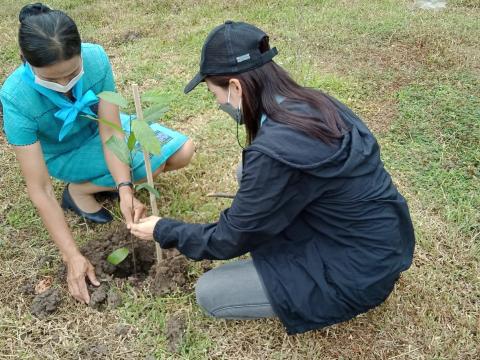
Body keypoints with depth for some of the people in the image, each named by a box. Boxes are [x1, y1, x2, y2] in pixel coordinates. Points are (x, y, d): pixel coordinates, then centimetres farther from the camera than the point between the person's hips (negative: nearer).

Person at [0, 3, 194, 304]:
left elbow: (111, 133, -26)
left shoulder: (96, 58, -29)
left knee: (182, 152, -10)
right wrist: (73, 257, -35)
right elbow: (40, 189, -32)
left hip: (98, 128, 4)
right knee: (153, 160, -26)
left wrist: (125, 190, -41)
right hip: (64, 154, -4)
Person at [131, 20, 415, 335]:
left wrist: (164, 231, 2)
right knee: (250, 174, 12)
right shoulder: (312, 103, -4)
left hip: (361, 273, -8)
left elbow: (232, 239, -13)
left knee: (209, 293, -2)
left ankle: (339, 298, 6)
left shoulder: (274, 152, -28)